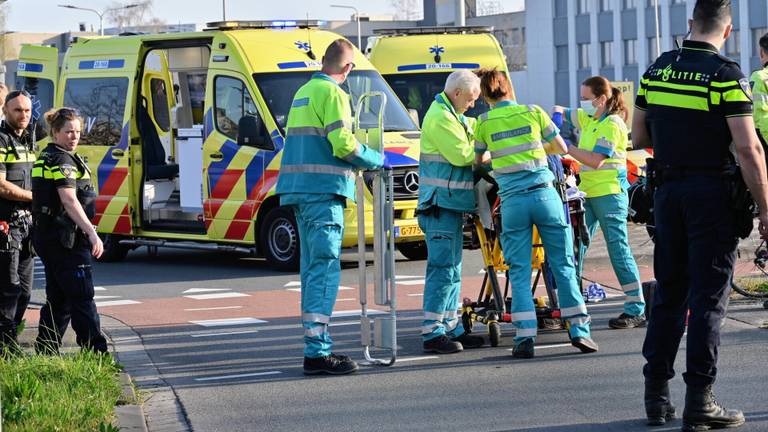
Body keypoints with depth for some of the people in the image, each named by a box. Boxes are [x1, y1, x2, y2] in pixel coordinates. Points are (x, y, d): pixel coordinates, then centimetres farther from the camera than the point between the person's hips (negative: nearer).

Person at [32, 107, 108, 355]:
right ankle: (94, 352, -10)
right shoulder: (62, 161, -14)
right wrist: (92, 233, -31)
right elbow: (69, 200, -24)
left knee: (58, 298, 13)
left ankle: (45, 352, 15)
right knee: (82, 297, -9)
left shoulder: (45, 158, 17)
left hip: (46, 236, 10)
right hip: (65, 239, -10)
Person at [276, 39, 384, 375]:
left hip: (299, 189, 9)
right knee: (325, 269, -10)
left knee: (312, 268, 13)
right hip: (323, 189, -9)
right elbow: (343, 143, -17)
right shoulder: (332, 93, -10)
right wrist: (375, 160, -1)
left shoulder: (303, 92, 19)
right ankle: (317, 351, -15)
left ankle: (316, 346, 17)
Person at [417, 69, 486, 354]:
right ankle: (431, 333, -12)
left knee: (452, 268, 13)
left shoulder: (451, 116, 18)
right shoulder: (440, 117, -15)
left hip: (451, 204, 11)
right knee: (442, 267, -12)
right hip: (441, 204, -11)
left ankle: (451, 328, 18)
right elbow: (461, 154, -18)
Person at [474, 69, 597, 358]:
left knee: (519, 272, 3)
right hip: (544, 193, 1)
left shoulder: (484, 123, 3)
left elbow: (477, 160, 16)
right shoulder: (534, 113, 5)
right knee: (563, 265, 7)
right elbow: (561, 148, 14)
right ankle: (579, 330, 5)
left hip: (512, 201, 0)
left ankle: (525, 337, -4)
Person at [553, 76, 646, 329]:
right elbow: (560, 112, 26)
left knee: (618, 249, -7)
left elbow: (596, 160, -20)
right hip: (588, 193, 9)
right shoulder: (588, 119, 13)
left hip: (609, 193, -9)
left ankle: (636, 310, -4)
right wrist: (557, 115, 3)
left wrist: (566, 147, -18)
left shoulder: (613, 125, -12)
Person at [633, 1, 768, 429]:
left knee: (669, 292, 13)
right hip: (713, 194, -5)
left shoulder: (656, 70, 5)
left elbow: (639, 138, 11)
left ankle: (657, 396, 15)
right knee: (708, 298, -1)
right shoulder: (727, 75, -13)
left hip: (669, 191, 5)